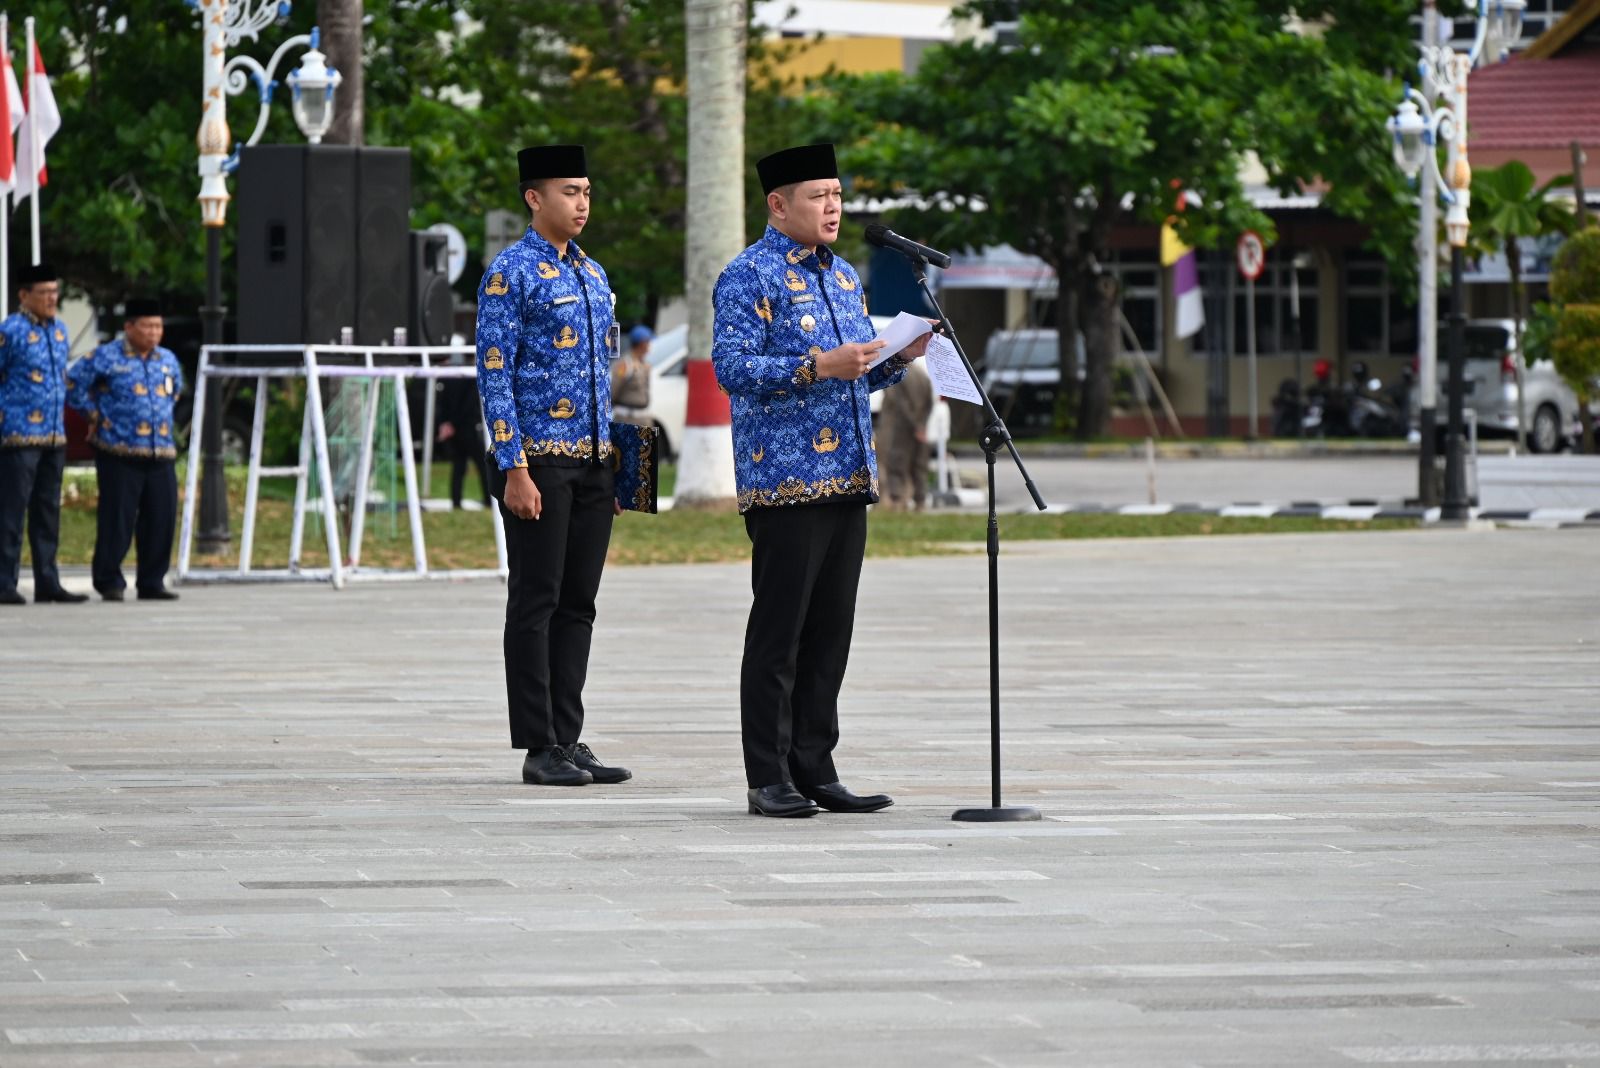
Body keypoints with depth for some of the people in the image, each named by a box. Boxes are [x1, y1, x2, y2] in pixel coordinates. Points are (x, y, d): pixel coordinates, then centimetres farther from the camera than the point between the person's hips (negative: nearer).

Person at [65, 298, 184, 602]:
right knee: (117, 520, -5)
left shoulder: (168, 360, 15)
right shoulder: (106, 357, -4)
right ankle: (109, 582, 5)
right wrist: (93, 414, 0)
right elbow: (73, 382, -2)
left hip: (161, 453, 6)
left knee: (161, 519, 3)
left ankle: (152, 582, 12)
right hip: (119, 453, -5)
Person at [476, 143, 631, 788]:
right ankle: (540, 750, 0)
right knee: (536, 605, -3)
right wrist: (515, 469, -18)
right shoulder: (510, 274, -8)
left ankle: (569, 740, 14)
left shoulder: (593, 275, 15)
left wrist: (617, 463, 16)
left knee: (578, 604, 9)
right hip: (541, 463, -7)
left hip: (593, 466, 7)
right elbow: (494, 378, -12)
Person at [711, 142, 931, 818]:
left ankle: (814, 770, 13)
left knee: (830, 633, 8)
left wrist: (900, 357, 4)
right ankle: (769, 781, -1)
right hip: (785, 481, -8)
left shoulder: (844, 277, 18)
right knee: (778, 633, -4)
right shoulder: (749, 277, -6)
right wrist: (818, 366, -23)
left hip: (848, 481, 8)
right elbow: (732, 369, -15)